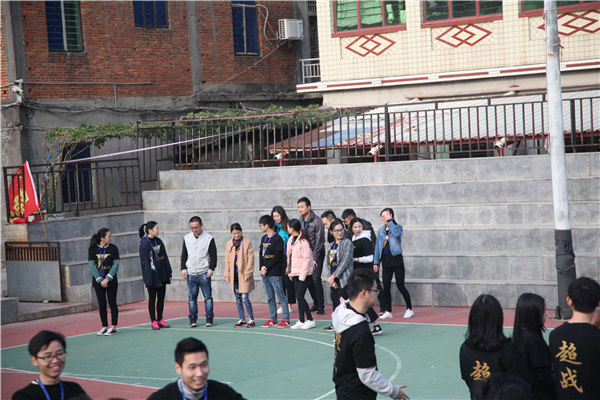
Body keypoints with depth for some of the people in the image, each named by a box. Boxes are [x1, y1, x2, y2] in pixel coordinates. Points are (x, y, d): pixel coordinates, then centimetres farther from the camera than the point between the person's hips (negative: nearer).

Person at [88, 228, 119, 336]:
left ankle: (113, 327, 4)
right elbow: (92, 266, -4)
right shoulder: (93, 249, -1)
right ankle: (104, 327, 11)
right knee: (101, 304, 5)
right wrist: (100, 280, -13)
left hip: (111, 280, -1)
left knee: (112, 303, 0)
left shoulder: (113, 248, 0)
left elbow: (116, 265, -4)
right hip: (98, 281, 1)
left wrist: (107, 279, -13)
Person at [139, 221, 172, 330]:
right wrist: (148, 277, -18)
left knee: (161, 297, 10)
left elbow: (165, 257, 15)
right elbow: (145, 261, -14)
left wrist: (168, 271, 12)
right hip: (152, 275, -7)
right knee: (152, 298, 1)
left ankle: (160, 319, 19)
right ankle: (154, 321, 7)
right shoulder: (144, 243, -11)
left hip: (162, 274, 7)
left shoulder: (158, 241, 11)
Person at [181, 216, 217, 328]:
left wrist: (211, 269, -6)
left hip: (204, 273, -2)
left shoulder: (209, 238, -1)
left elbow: (213, 255, 1)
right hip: (191, 273, 3)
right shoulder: (186, 238, 8)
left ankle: (209, 318, 7)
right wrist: (183, 269, 7)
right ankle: (193, 319, 9)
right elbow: (184, 255, 14)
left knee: (208, 296, 0)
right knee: (192, 297, 3)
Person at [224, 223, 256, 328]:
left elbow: (250, 259, -5)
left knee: (245, 298, -9)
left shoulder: (247, 243, -3)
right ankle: (242, 319, 17)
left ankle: (251, 319, 0)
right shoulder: (229, 244, 10)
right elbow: (227, 260, 14)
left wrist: (248, 274, -10)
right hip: (234, 275, 5)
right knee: (238, 299, 9)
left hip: (244, 275, -5)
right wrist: (227, 275, 9)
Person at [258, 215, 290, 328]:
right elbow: (261, 254, 11)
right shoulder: (264, 238, 14)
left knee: (281, 296, -4)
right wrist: (262, 267, -5)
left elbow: (277, 256, -15)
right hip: (265, 273, 8)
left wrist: (267, 267, -14)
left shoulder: (277, 239, -10)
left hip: (275, 273, -8)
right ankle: (273, 320, 17)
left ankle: (286, 319, 0)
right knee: (270, 298, 11)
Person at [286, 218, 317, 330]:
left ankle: (310, 320, -4)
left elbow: (307, 259, -17)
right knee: (298, 297, 8)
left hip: (304, 273, -8)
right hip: (296, 273, 8)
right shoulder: (291, 240, 11)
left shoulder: (303, 241, -16)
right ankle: (301, 321, 13)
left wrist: (302, 275, -17)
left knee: (300, 296, -11)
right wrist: (290, 272, 12)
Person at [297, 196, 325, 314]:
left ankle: (321, 306, -7)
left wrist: (314, 258, -14)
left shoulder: (317, 222, -12)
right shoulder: (300, 221, 7)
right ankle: (316, 303, 17)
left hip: (317, 254, -6)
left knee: (316, 279, -13)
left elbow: (319, 241, -13)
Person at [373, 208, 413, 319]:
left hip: (396, 259, -5)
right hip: (386, 261, 5)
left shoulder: (398, 227, -2)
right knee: (386, 287, 3)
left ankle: (409, 309, 7)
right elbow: (377, 246, 13)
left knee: (400, 285, -5)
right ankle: (387, 311, 11)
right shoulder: (381, 230, 11)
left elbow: (396, 233, -26)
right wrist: (376, 262, 9)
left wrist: (389, 221, -18)